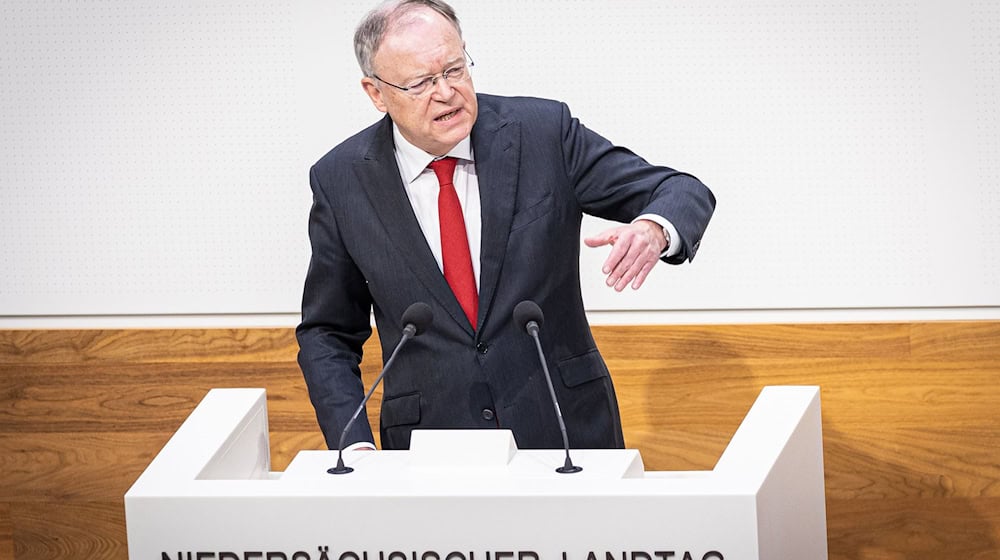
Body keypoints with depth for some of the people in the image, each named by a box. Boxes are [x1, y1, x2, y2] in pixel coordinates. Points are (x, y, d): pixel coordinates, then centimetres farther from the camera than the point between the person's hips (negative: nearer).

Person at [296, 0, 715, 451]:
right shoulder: (340, 181, 0)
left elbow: (684, 193, -1)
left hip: (564, 431, 0)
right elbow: (327, 333, 8)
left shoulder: (543, 131, -3)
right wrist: (353, 444, -8)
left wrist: (653, 228, -26)